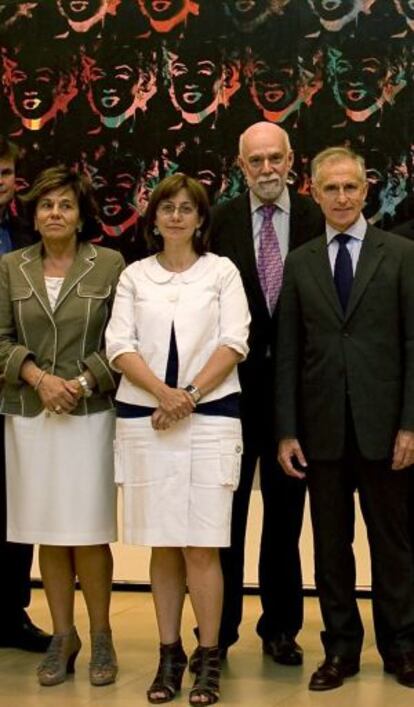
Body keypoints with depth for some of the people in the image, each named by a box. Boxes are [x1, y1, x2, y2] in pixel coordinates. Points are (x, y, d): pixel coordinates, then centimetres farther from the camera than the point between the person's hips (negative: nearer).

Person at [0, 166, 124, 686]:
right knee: (47, 533, 7)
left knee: (88, 533, -2)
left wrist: (82, 381, -11)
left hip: (90, 412, -3)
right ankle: (62, 637, 19)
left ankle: (100, 637, 14)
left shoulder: (109, 265, 1)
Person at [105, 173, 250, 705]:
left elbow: (233, 343, -1)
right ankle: (169, 655, 13)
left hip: (210, 416, -2)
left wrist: (191, 394, -13)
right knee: (162, 544, 6)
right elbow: (120, 346, 2)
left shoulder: (222, 272, 9)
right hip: (144, 418, 2)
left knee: (201, 545, -5)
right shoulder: (134, 276, 12)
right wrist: (162, 392, -13)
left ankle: (209, 659, 3)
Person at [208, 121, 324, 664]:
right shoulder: (221, 221, -1)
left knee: (286, 509, 12)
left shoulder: (316, 220, 0)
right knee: (226, 508, 8)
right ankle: (219, 628, 21)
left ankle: (281, 626, 25)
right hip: (234, 380, 0)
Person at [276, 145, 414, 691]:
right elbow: (287, 354, 6)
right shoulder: (300, 263, 9)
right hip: (322, 426, 2)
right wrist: (287, 432, 0)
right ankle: (341, 647, 21)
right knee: (331, 544, 9)